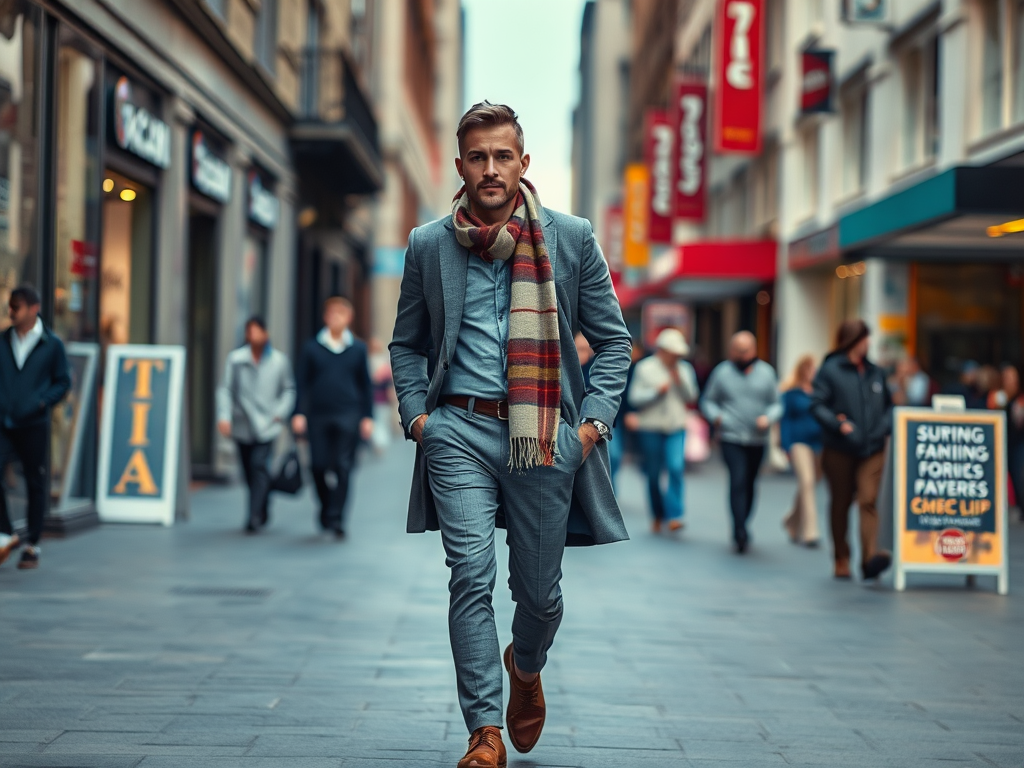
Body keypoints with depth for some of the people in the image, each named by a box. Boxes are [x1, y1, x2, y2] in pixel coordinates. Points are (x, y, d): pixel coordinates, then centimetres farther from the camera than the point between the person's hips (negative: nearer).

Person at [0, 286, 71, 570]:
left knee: (36, 483, 5)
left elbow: (63, 382, 4)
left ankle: (33, 546, 16)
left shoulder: (52, 344, 0)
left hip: (34, 426, -2)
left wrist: (42, 402, -11)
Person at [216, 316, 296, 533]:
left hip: (267, 426, -1)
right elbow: (225, 389, -4)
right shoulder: (235, 359, -2)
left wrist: (281, 413, -2)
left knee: (260, 466, -16)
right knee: (249, 472, 9)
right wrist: (224, 416, -16)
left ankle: (254, 516, -17)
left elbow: (289, 390, 11)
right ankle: (262, 513, 27)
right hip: (242, 426, 1)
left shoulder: (280, 360, 2)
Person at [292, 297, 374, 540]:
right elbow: (302, 382, 7)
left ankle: (336, 518, -6)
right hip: (318, 415, 1)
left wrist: (368, 417, 7)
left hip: (348, 416, -1)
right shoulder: (312, 347, 6)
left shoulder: (358, 348, 7)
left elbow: (366, 384, 11)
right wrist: (299, 413, -1)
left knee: (343, 468, -8)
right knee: (319, 467, 2)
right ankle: (326, 509, 24)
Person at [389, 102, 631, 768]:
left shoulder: (572, 238, 4)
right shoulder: (429, 246, 7)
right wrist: (416, 414, 3)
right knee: (472, 579, -11)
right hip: (460, 430, 0)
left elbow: (614, 340, 9)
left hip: (547, 438, 0)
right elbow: (407, 344, 18)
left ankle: (526, 668, 41)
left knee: (539, 590, 8)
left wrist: (594, 420, -3)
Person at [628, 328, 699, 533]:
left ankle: (674, 516, -16)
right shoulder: (644, 368, 0)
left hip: (676, 428, 1)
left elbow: (691, 397, 6)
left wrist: (679, 381, -9)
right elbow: (634, 397, -4)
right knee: (653, 474, 6)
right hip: (650, 429, -1)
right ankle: (658, 515, 22)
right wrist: (657, 391, -16)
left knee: (676, 468, -17)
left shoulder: (684, 369, 8)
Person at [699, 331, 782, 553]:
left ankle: (740, 528, 27)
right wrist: (716, 416, -11)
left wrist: (768, 418, -11)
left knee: (749, 484, 11)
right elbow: (707, 400, 8)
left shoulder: (766, 373, 7)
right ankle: (741, 533, -18)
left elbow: (777, 404, 9)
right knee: (738, 480, -16)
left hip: (757, 440, 3)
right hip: (731, 438, -3)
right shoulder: (722, 372, 2)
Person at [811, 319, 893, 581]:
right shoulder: (830, 370, -3)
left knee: (868, 501, -12)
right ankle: (841, 559, 18)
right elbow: (817, 405, -6)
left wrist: (886, 426, 1)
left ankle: (870, 557, -23)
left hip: (872, 450, 2)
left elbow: (888, 405, 19)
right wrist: (838, 424, -18)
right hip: (839, 449, -2)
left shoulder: (875, 372, 12)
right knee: (841, 503, 8)